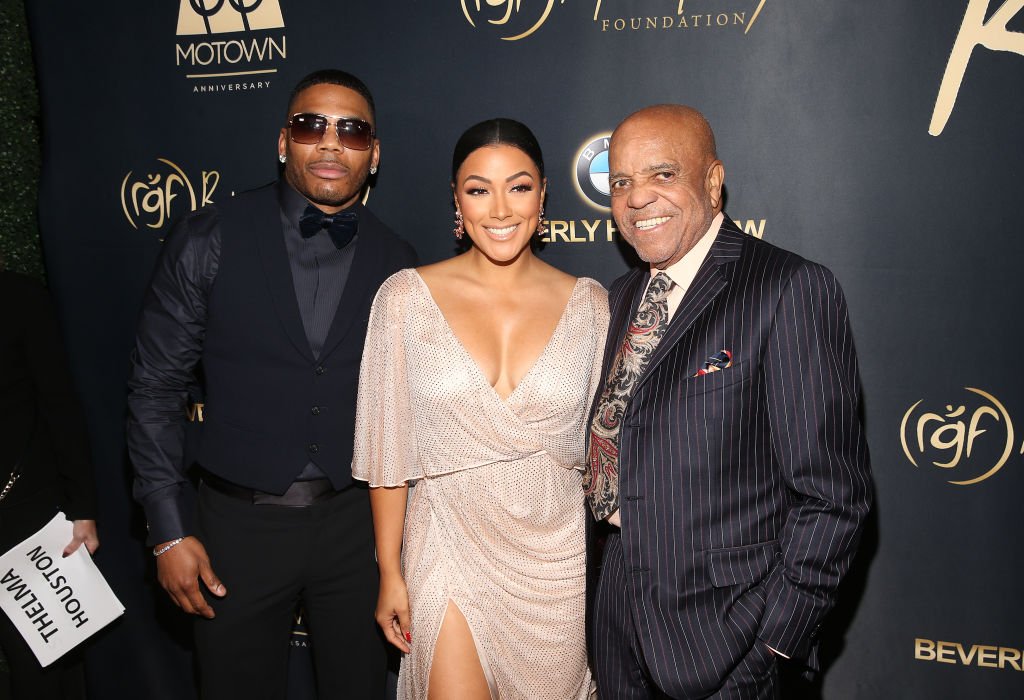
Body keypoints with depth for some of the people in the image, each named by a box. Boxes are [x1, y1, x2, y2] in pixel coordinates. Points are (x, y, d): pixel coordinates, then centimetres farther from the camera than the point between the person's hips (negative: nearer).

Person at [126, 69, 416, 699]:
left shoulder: (396, 262, 0)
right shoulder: (209, 240, -7)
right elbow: (156, 387, -4)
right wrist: (170, 529, -7)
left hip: (358, 523, 2)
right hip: (239, 522, -1)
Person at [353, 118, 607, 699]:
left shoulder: (590, 304, -2)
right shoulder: (408, 297, -6)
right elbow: (389, 445, -2)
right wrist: (390, 572, -1)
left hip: (559, 559, 2)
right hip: (449, 553, -1)